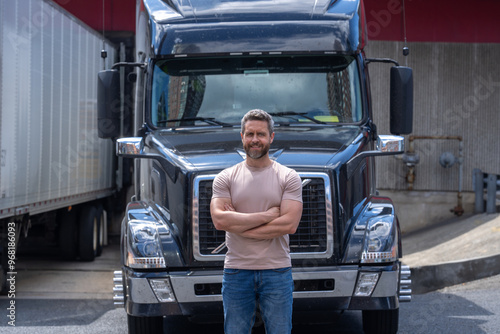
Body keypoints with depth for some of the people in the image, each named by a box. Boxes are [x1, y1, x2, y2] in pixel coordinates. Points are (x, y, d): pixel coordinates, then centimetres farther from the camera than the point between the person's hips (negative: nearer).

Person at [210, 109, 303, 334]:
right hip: (236, 272, 1)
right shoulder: (226, 178, 5)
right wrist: (268, 215, -12)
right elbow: (219, 220, -11)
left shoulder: (288, 177, 2)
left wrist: (237, 225, -11)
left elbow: (290, 224, -11)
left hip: (277, 271, -1)